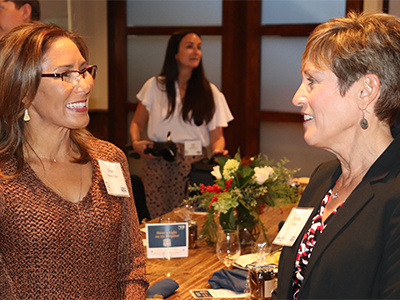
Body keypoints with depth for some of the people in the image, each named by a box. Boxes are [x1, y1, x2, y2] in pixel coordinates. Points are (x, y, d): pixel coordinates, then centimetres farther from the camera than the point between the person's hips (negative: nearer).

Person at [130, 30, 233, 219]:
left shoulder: (210, 92, 11)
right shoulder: (155, 86, 9)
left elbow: (216, 135, 7)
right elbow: (137, 123, 15)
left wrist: (218, 152, -14)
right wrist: (136, 143, -5)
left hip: (195, 165, 0)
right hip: (158, 165, 0)